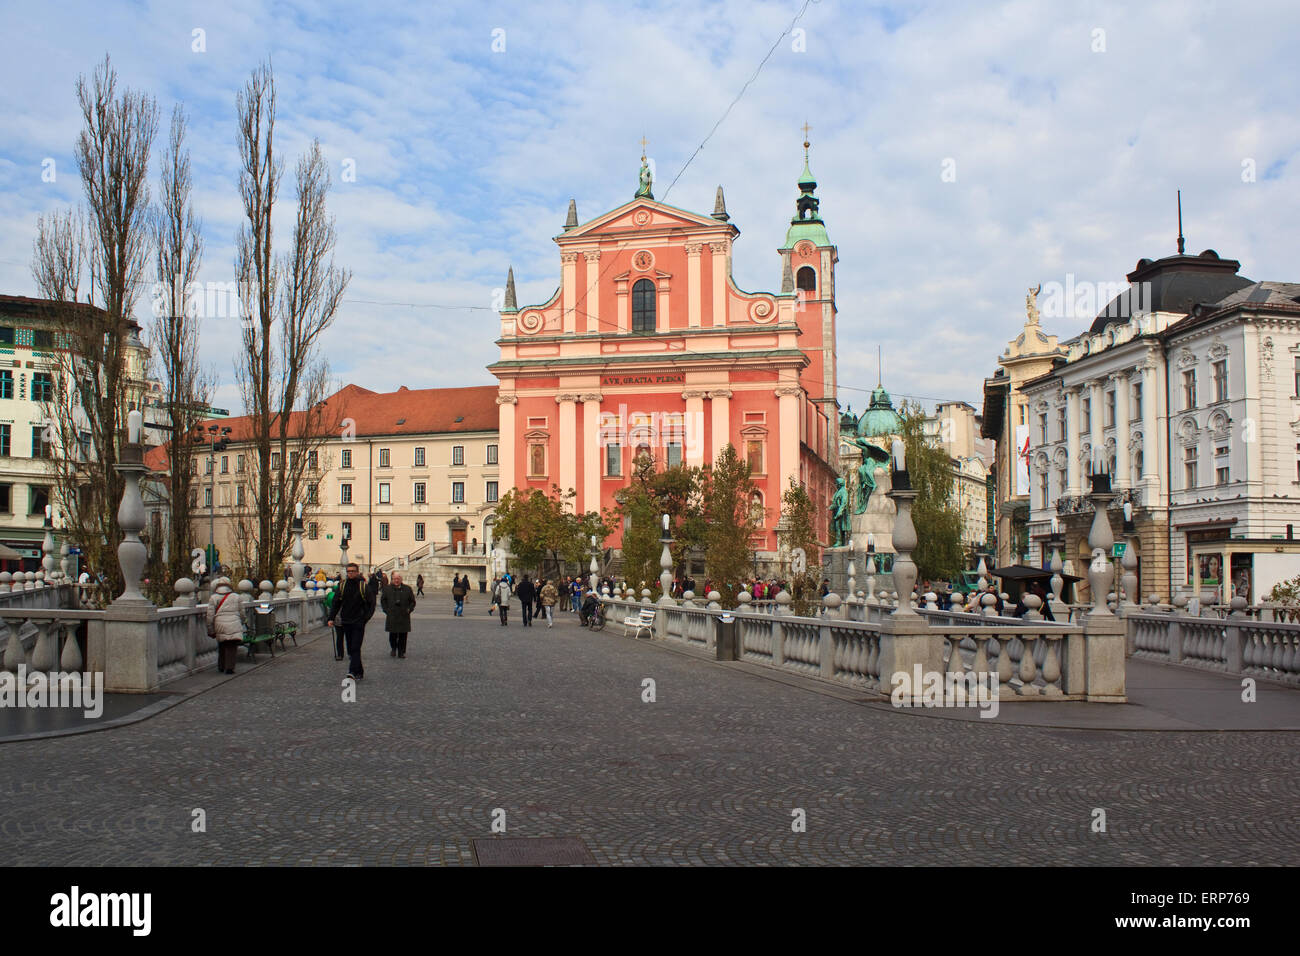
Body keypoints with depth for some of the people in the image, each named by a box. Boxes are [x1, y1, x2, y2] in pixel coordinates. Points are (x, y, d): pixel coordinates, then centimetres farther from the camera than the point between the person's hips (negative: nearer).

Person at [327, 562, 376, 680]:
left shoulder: (364, 586, -3)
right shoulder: (342, 586, 7)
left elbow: (371, 604, -1)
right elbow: (336, 603, 11)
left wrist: (366, 617, -12)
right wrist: (331, 618, 1)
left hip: (359, 622, -4)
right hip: (346, 622, 4)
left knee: (355, 648, -13)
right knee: (350, 649, 8)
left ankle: (353, 672, -20)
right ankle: (360, 672, 17)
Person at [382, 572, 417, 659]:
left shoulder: (407, 589, 5)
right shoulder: (387, 589, 6)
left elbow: (412, 601, 11)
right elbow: (383, 600, 13)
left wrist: (409, 610, -2)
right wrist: (386, 610, 2)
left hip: (404, 616, 0)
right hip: (391, 617, 0)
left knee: (403, 635, -1)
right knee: (392, 634, 2)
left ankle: (401, 652, 8)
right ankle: (393, 650, 24)